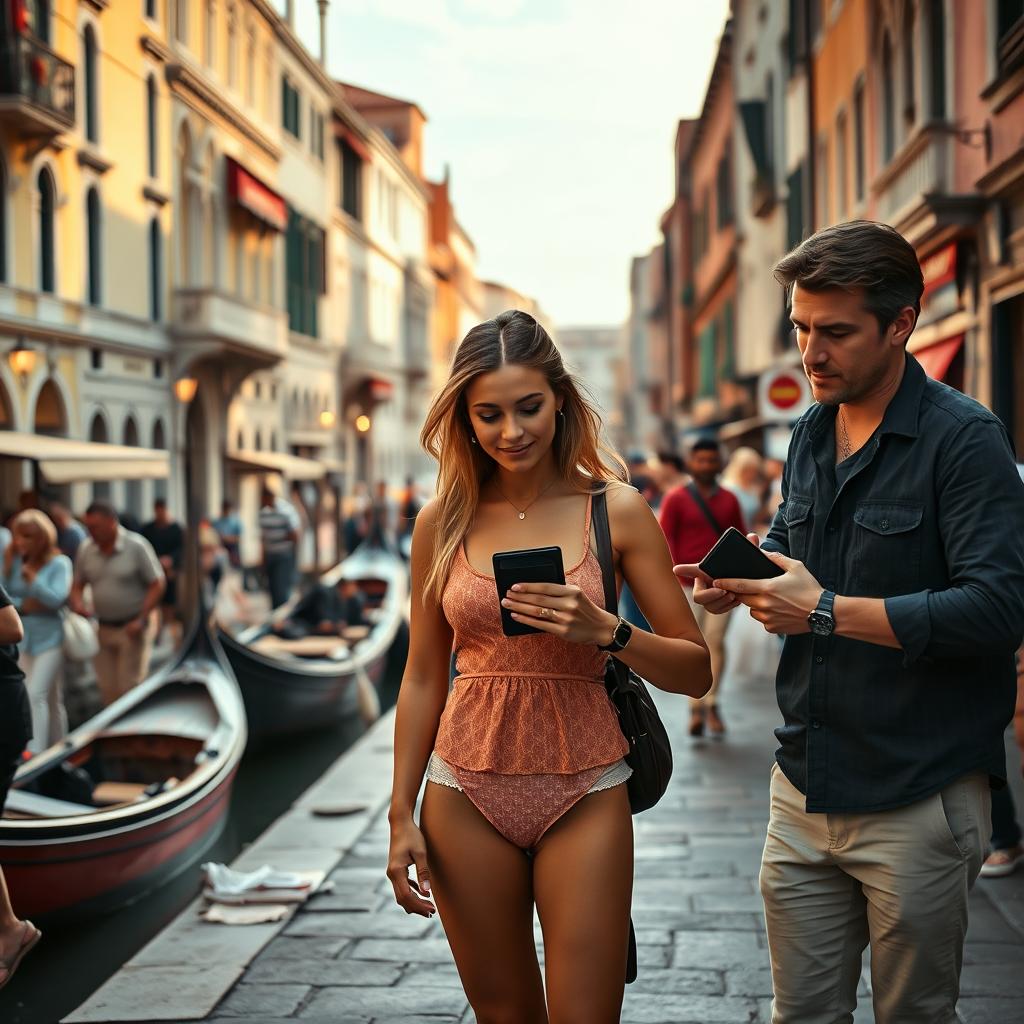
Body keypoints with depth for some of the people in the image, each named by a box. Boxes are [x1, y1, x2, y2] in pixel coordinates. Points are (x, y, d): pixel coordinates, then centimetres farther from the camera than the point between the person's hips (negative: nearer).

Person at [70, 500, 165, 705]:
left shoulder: (136, 546, -10)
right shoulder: (86, 549, 2)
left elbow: (157, 585, -8)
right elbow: (78, 585, 12)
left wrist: (141, 620, -15)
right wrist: (77, 603, -10)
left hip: (132, 628, -5)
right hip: (103, 627, 5)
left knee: (129, 687, -4)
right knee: (108, 688, 8)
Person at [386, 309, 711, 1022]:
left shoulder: (617, 511, -4)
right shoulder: (444, 522, 2)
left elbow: (696, 671, -3)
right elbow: (423, 677, 8)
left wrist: (605, 631, -20)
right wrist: (402, 816, 6)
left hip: (583, 795, -2)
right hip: (466, 794, 2)